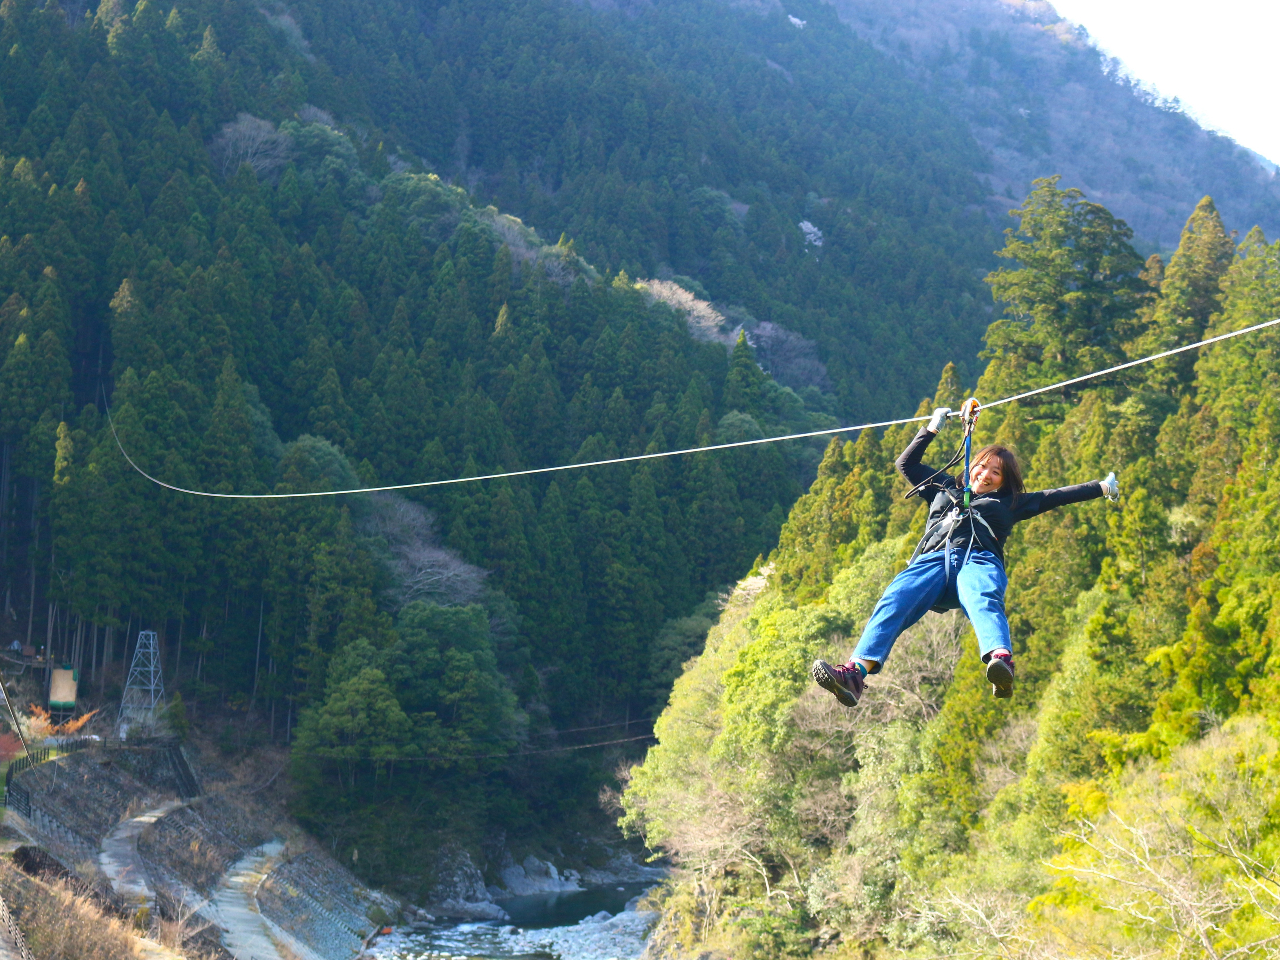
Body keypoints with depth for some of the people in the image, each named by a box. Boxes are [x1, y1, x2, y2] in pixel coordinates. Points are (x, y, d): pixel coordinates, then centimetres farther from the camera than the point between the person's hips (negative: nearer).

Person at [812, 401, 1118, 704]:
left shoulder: (1009, 502, 35)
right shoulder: (946, 489, 40)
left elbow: (1057, 496, 34)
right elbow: (906, 464, 47)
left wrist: (1102, 487, 32)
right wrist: (931, 430, 47)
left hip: (979, 561, -1)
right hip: (932, 561, 1)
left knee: (984, 601, -39)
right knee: (894, 601, -31)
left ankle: (1001, 661, -70)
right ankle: (855, 674, -52)